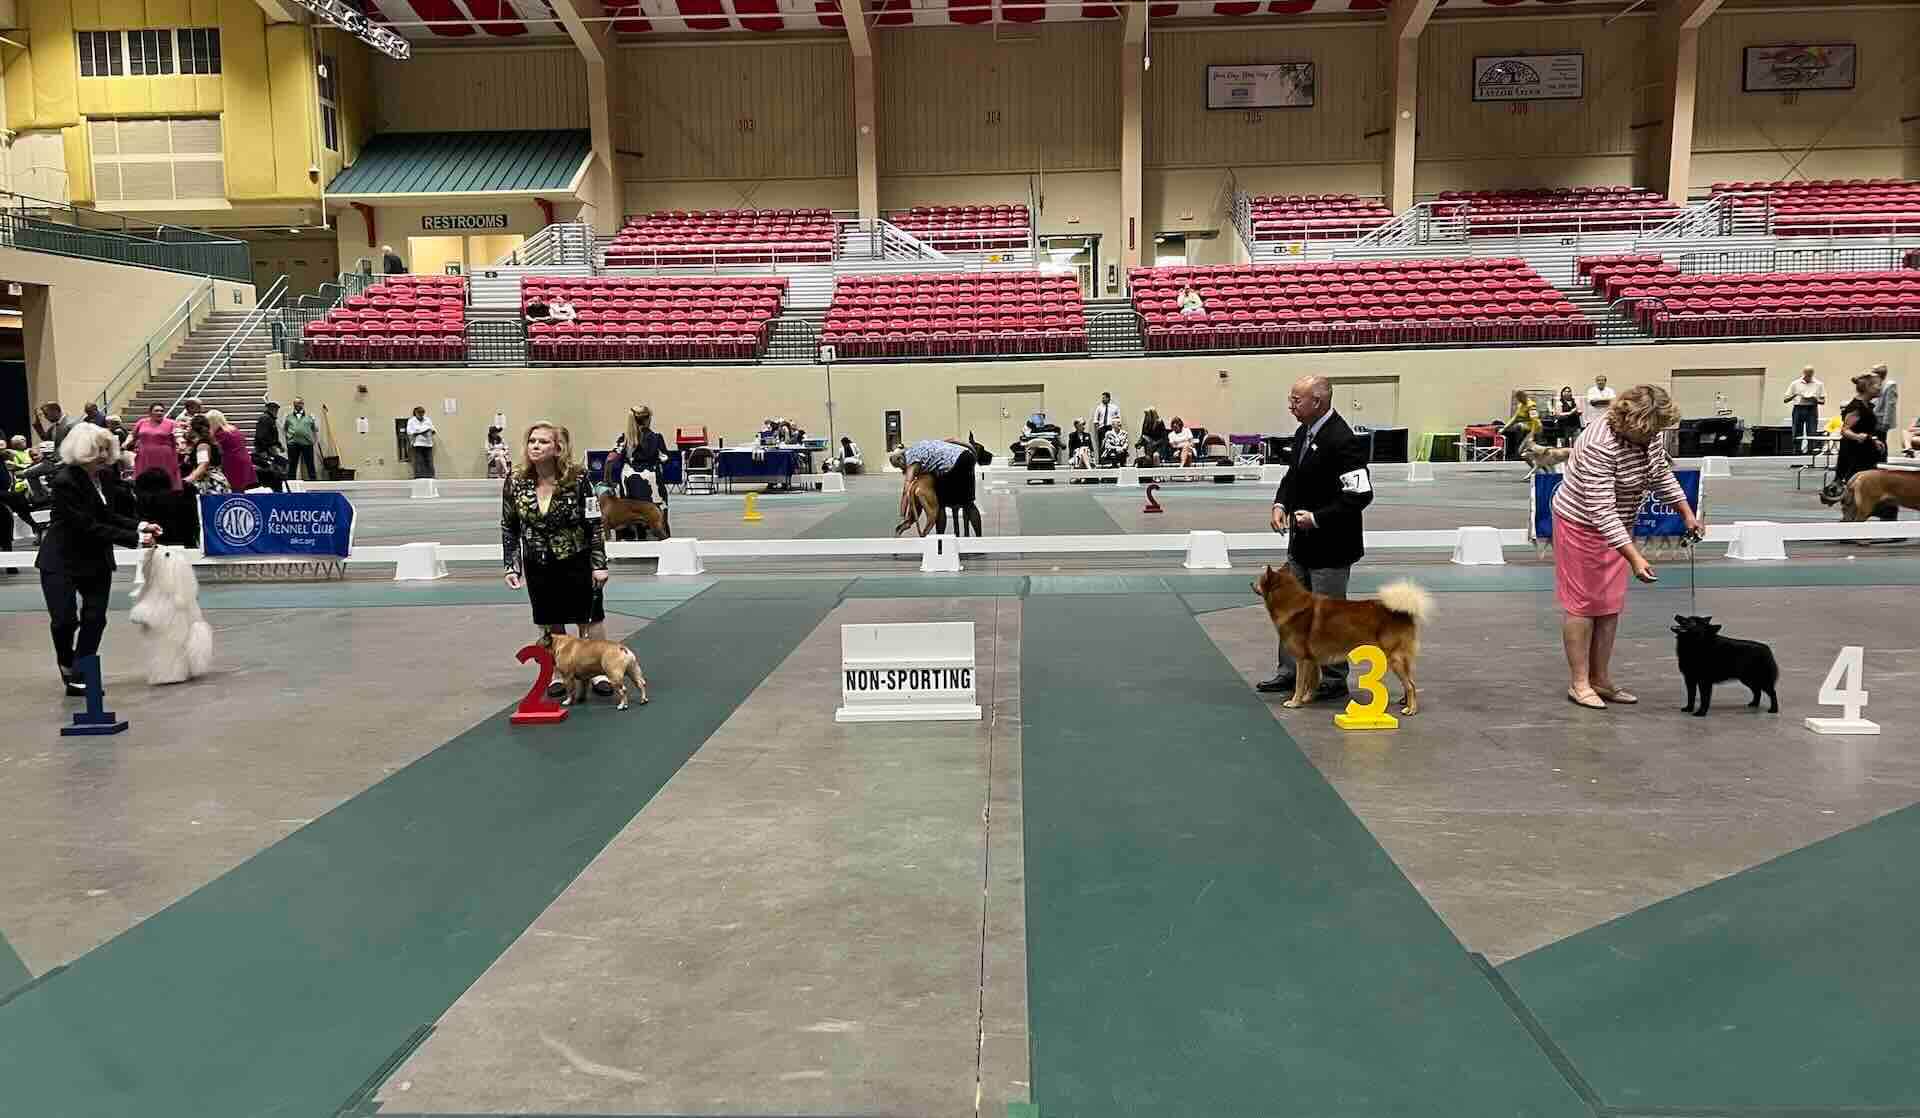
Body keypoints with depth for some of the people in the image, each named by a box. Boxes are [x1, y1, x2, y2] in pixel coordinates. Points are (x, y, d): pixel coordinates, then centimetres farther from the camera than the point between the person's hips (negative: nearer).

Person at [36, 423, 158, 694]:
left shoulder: (106, 475, -1)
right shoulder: (65, 481, -21)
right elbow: (88, 526, -24)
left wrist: (139, 526, -11)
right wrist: (133, 539, -26)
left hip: (97, 560, 6)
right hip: (62, 561, -6)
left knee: (95, 619, 2)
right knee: (65, 620, -8)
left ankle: (80, 678, 11)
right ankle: (67, 665, 22)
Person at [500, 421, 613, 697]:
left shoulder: (577, 478, -16)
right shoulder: (515, 482, -7)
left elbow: (594, 523, -11)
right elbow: (509, 528, 3)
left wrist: (599, 564, -12)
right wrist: (512, 567, -3)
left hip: (577, 561, -3)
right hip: (538, 564, 3)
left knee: (590, 618, 7)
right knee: (550, 622, 11)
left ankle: (598, 672, 21)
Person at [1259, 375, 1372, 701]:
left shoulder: (1342, 441, -22)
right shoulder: (1303, 433, 7)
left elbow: (1361, 495, -24)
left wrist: (1317, 518, -22)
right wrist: (1281, 503, 2)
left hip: (1330, 546, -9)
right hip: (1301, 542, 9)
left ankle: (1333, 681, 18)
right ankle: (1290, 672, 29)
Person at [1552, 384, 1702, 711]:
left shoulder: (1650, 436, -6)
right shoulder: (1600, 445, -31)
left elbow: (1662, 475, 13)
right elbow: (1601, 511, -33)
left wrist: (1687, 513, 9)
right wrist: (1635, 558, -36)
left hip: (1617, 526, 8)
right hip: (1581, 524, -8)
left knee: (1611, 604, 8)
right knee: (1583, 604, -3)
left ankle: (1601, 680, 15)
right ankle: (1579, 684, 4)